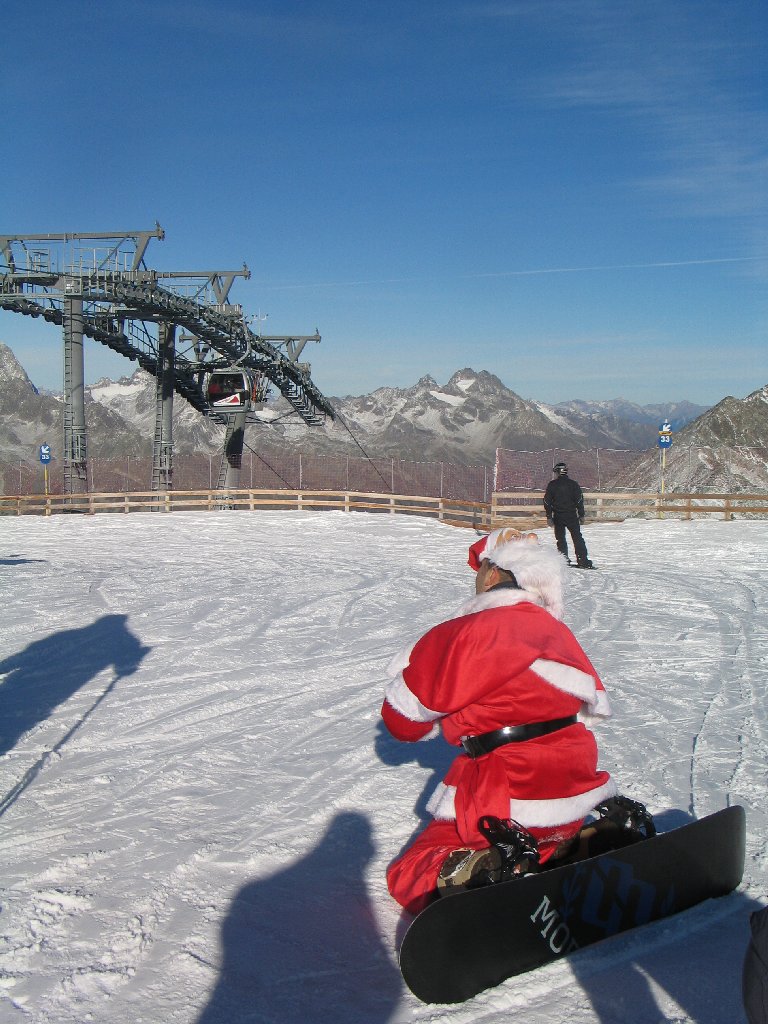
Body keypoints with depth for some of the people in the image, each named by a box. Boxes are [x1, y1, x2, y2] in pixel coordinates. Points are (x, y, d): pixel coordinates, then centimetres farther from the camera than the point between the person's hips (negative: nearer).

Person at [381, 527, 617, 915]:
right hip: (572, 789, 7)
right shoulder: (556, 631, 7)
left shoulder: (466, 633, -13)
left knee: (410, 877, 7)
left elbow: (403, 717, -5)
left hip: (504, 807, -6)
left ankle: (470, 874, -23)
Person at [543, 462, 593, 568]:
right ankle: (583, 561, -4)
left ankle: (564, 560, 6)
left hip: (558, 516, 0)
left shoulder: (552, 485, 0)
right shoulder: (573, 484, 1)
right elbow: (579, 500, -1)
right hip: (572, 516, 0)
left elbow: (547, 502, -1)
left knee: (560, 538, 11)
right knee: (577, 538, 3)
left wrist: (549, 517, 4)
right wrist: (581, 515, 4)